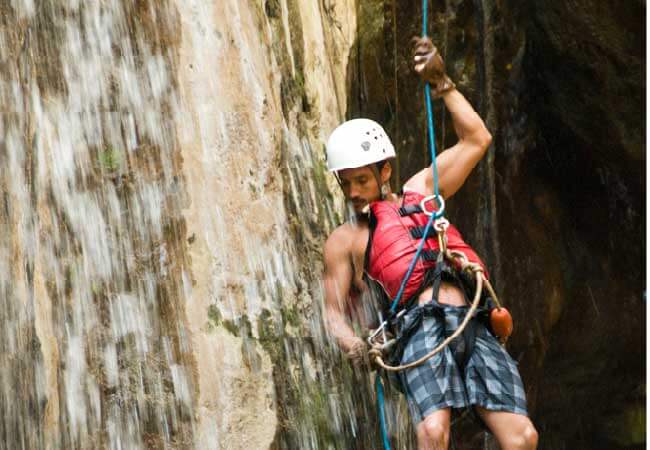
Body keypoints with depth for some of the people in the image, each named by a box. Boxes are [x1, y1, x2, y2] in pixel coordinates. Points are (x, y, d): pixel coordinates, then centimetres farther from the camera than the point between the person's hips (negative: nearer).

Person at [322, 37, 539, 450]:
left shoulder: (421, 191, 25)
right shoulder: (344, 240, 17)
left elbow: (476, 140, 23)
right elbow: (335, 309, 12)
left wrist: (442, 83, 17)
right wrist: (351, 343, -10)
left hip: (473, 326, 3)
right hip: (422, 326, -3)